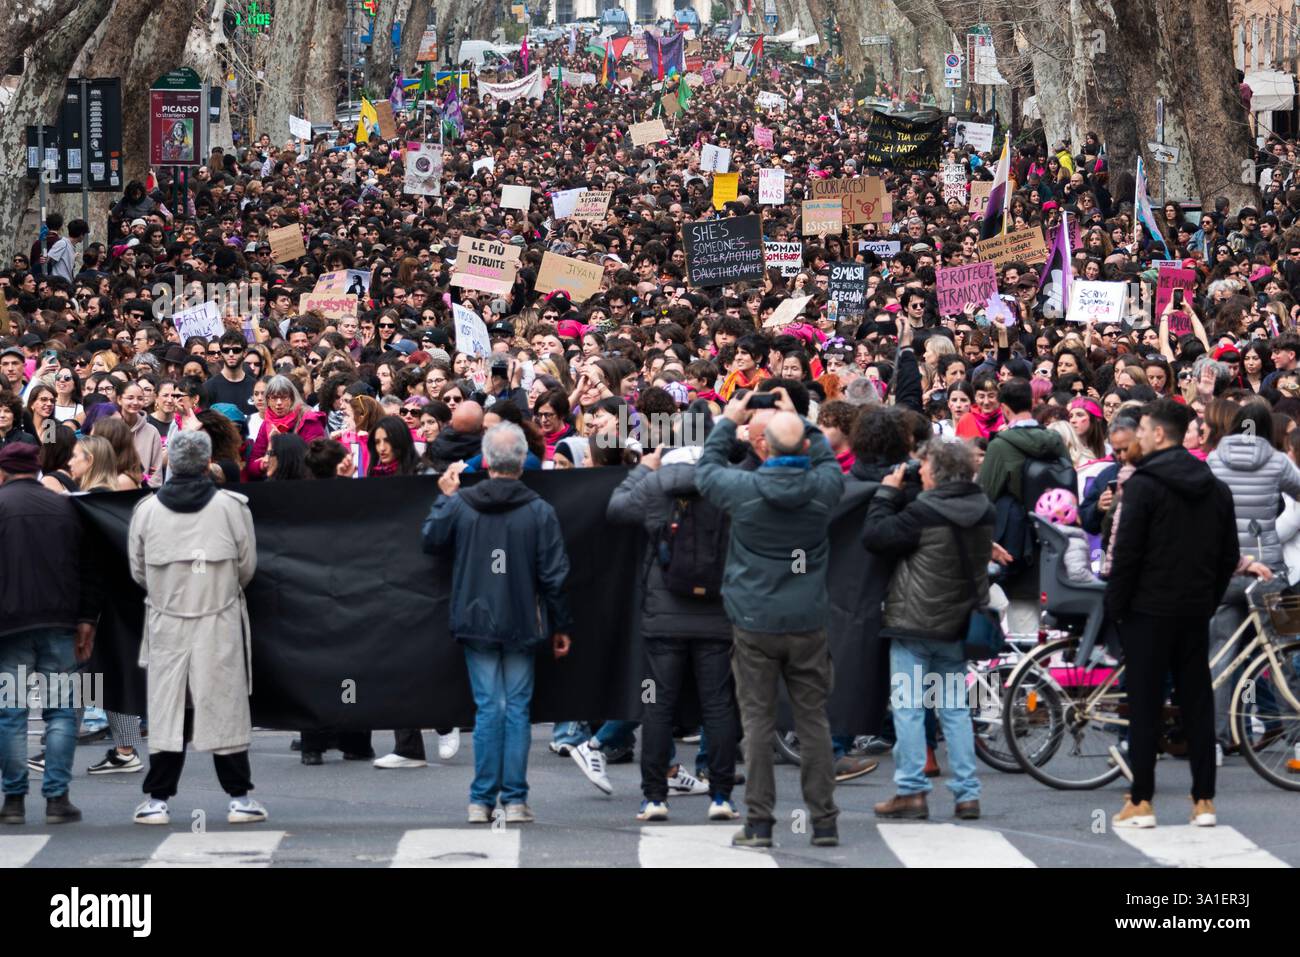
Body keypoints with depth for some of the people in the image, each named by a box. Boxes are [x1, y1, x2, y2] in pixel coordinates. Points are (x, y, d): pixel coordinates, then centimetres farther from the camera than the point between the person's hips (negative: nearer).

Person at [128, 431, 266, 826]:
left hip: (166, 622, 1)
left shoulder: (146, 509, -1)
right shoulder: (232, 506, -5)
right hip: (220, 621, -1)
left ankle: (158, 799, 8)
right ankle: (239, 797, 8)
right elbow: (247, 566, 2)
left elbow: (137, 570, 7)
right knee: (224, 704, 5)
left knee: (166, 706, 7)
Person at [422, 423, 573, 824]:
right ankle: (515, 799, 4)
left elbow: (432, 542, 10)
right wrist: (560, 626, 6)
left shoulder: (459, 504, -5)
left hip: (477, 624, 1)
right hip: (522, 625, -1)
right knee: (517, 707, 5)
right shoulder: (539, 511, -6)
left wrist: (444, 497, 20)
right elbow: (554, 575, -4)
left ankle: (482, 800, 4)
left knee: (488, 707, 5)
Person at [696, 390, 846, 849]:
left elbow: (706, 470, 10)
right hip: (808, 623, 2)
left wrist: (728, 421, 21)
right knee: (814, 720, 7)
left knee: (757, 721, 4)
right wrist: (798, 419, 25)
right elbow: (828, 458, 18)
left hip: (755, 624, -2)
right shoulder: (823, 486, -7)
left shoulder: (744, 489, -12)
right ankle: (824, 822, 9)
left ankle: (758, 823, 4)